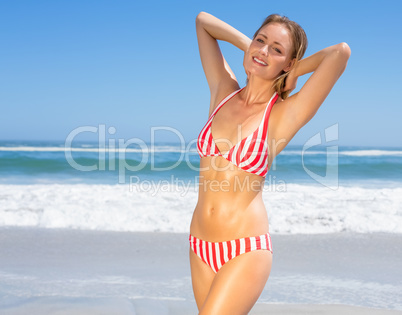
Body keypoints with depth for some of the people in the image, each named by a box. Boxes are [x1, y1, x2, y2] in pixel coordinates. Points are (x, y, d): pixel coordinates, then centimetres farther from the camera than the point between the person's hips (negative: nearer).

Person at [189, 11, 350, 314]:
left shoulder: (284, 115, -9)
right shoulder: (223, 92, 5)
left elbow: (341, 51, -22)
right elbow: (202, 20, 15)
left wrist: (293, 73, -6)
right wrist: (248, 45, 10)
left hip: (246, 250, -5)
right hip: (201, 245, 5)